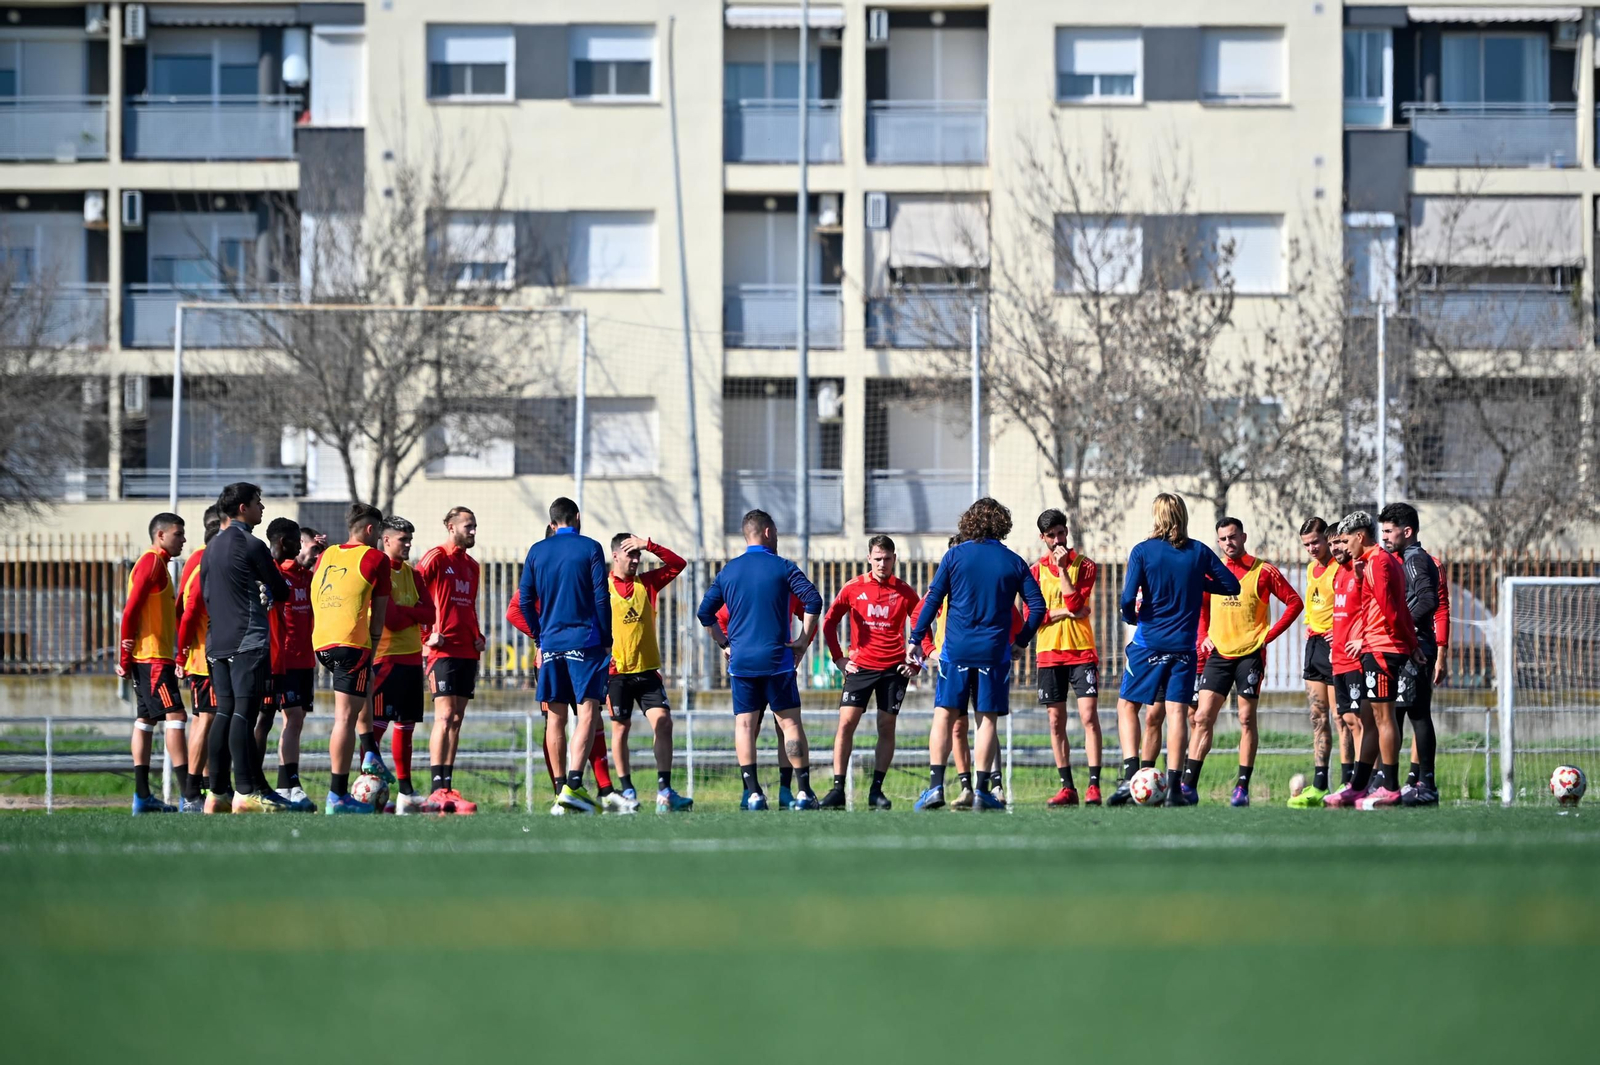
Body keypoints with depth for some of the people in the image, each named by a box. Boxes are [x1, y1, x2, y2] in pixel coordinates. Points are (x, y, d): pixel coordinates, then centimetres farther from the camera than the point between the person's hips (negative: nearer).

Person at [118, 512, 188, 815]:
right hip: (153, 656, -10)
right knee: (174, 715, -14)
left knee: (145, 719, 8)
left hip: (147, 658, 10)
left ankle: (142, 797, 8)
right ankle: (189, 795, -19)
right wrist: (126, 657, -16)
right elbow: (130, 610, -17)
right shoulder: (152, 562, -11)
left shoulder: (155, 564, 20)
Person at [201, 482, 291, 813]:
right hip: (249, 641, -8)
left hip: (217, 643, 8)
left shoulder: (212, 547, 15)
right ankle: (245, 792, -15)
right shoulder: (251, 546, -10)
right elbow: (281, 591, -4)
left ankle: (216, 792, 8)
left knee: (224, 712, 9)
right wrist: (267, 592, 18)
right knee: (244, 713, -11)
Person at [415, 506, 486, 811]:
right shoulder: (435, 559, -6)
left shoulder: (471, 565, 18)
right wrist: (426, 636, -13)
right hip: (444, 649, -8)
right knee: (444, 716, -13)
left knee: (456, 720, 7)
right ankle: (437, 789, -15)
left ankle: (447, 786, 9)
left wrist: (478, 636, 11)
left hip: (467, 651, 8)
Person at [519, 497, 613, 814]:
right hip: (585, 642, -4)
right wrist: (607, 641, 4)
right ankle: (574, 784, -23)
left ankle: (560, 792, 11)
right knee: (588, 713, -8)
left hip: (550, 642, 4)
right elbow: (601, 598, -4)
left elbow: (525, 602, 9)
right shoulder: (589, 548, -1)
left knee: (556, 718, 10)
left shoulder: (537, 552, 9)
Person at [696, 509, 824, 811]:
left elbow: (705, 613, 10)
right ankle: (804, 792, -2)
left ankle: (752, 794, -4)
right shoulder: (782, 567, -1)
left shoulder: (728, 571, 9)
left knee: (744, 725, 4)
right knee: (790, 723, 1)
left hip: (741, 661, 2)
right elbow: (813, 600, -12)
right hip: (777, 658, -2)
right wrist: (803, 640, -4)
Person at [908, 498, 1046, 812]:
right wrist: (1021, 642, 15)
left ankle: (936, 786, -8)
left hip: (956, 649, -1)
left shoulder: (955, 556, 1)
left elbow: (932, 600, -1)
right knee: (987, 719, 5)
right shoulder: (1013, 562, 5)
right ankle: (982, 791, 2)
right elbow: (1037, 605, 5)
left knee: (944, 715, 2)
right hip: (994, 652, 1)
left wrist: (916, 639, 4)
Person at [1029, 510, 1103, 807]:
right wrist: (1065, 613, -10)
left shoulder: (1084, 565, 1)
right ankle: (1067, 788, 10)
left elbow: (1075, 603, -13)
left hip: (1081, 651, -3)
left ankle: (1094, 786, -12)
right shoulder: (1036, 570, 7)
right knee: (1056, 721, 4)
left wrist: (1063, 567, -15)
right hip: (1049, 653, 3)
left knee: (1089, 715, -11)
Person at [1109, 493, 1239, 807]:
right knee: (1176, 711, 0)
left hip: (1148, 643, -2)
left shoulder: (1143, 551, -5)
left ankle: (1131, 777, -4)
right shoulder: (1199, 552, 3)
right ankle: (1173, 786, -6)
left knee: (1127, 706, 11)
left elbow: (1128, 599, -12)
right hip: (1184, 646, 2)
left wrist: (1131, 617, 9)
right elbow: (1231, 585, 8)